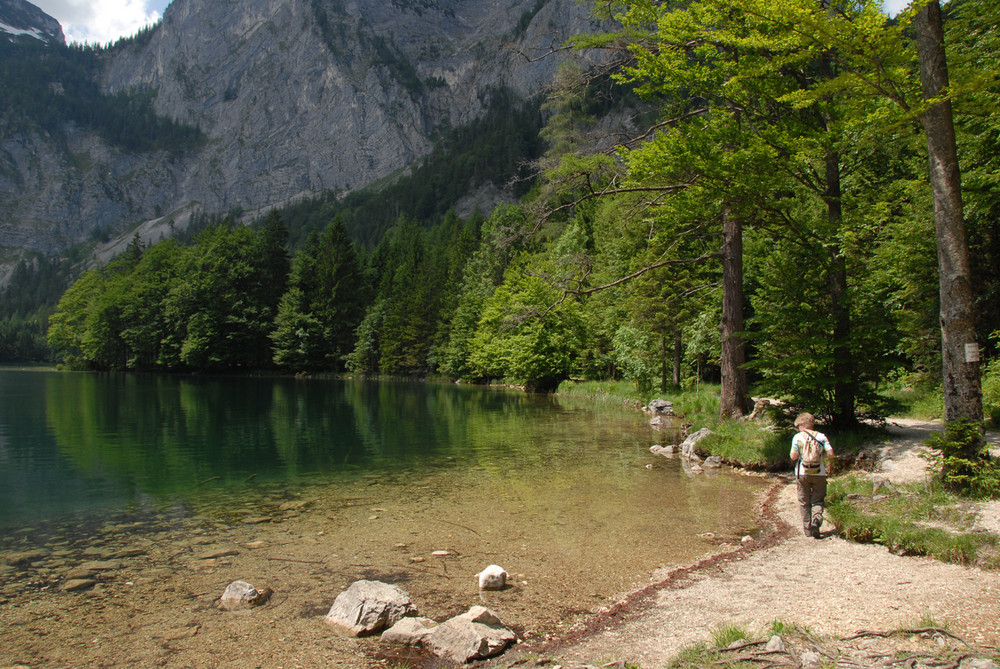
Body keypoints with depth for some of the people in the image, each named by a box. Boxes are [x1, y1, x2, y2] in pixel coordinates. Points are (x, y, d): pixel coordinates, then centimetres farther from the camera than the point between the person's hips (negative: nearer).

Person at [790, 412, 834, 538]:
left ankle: (808, 529, 12)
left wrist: (792, 455, 11)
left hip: (802, 473, -1)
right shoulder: (821, 436, 1)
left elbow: (794, 456, -11)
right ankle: (817, 518, -17)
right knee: (818, 500, 11)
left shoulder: (798, 437, -4)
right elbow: (830, 453, -6)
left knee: (804, 502, 10)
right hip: (819, 473, 1)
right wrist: (820, 454, 13)